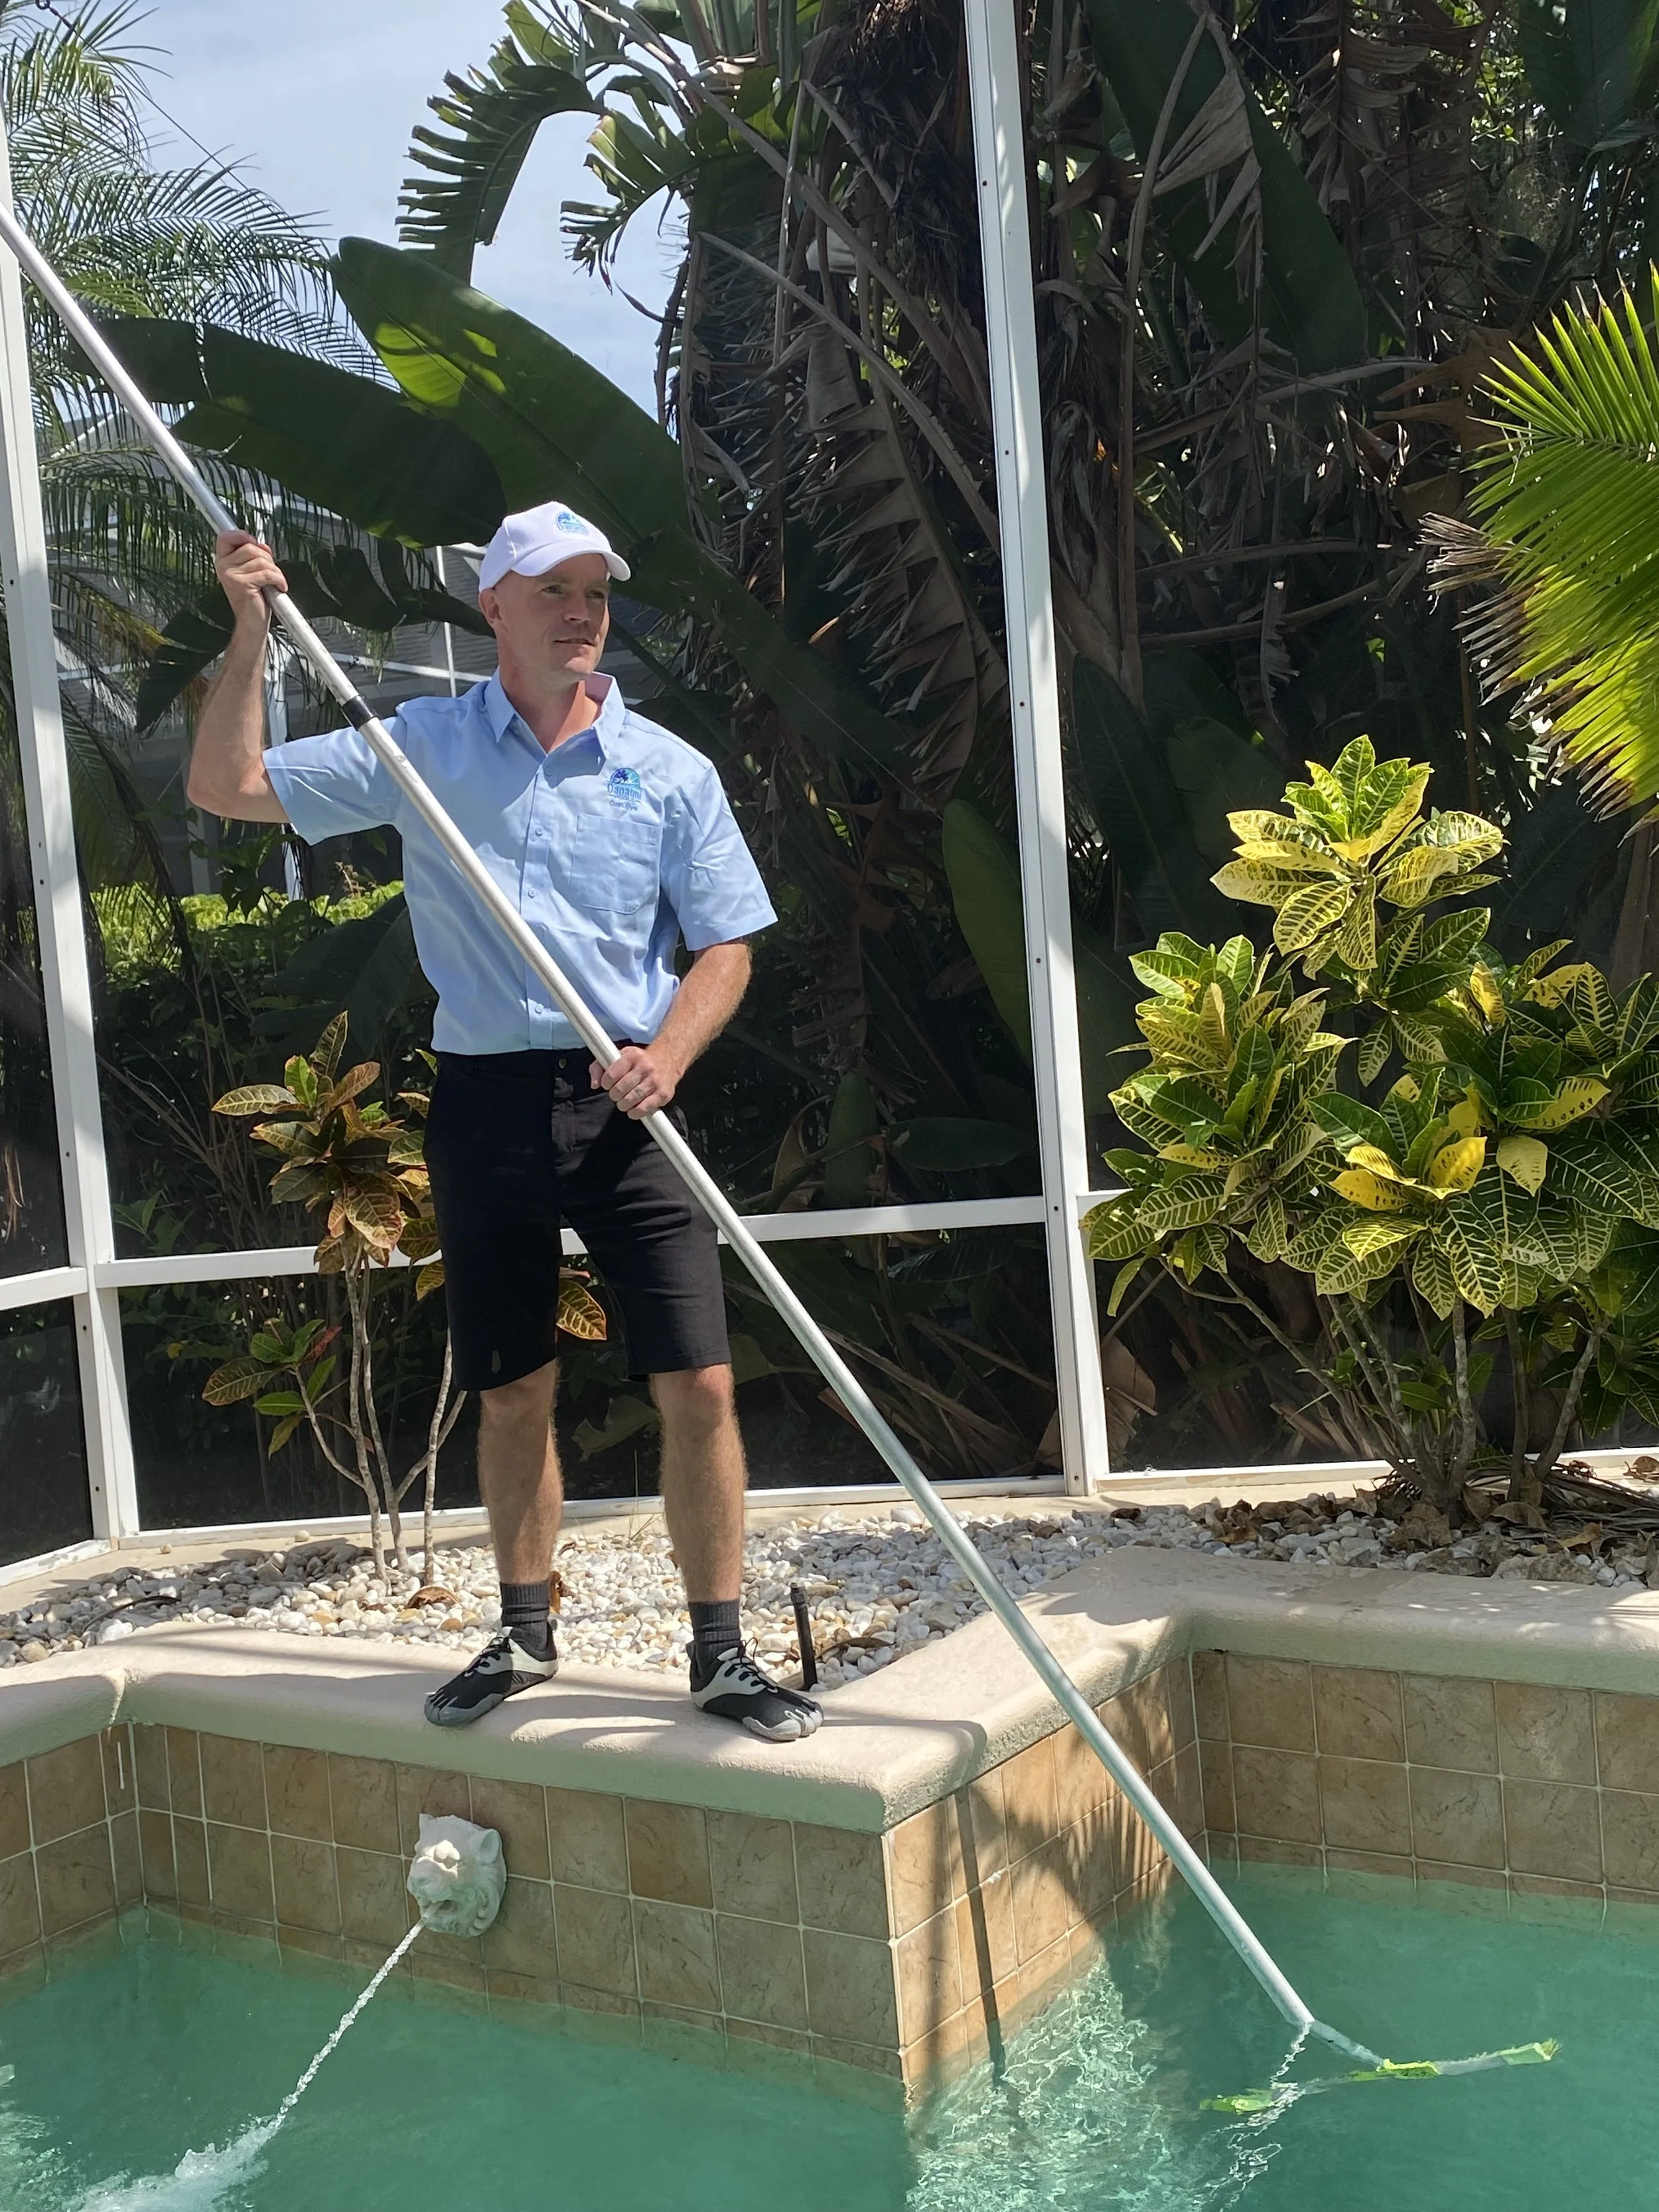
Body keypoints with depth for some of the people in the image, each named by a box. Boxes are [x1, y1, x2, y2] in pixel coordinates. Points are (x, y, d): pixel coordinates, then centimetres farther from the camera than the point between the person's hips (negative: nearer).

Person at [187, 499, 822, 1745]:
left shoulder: (667, 769, 5)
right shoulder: (422, 748, 6)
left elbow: (726, 945, 5)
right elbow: (227, 788, 6)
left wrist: (666, 1057, -12)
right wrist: (251, 630, -4)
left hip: (627, 1109, -1)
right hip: (486, 1104, 1)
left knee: (699, 1384, -6)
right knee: (512, 1395, 11)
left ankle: (722, 1654, 9)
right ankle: (525, 1638, 29)